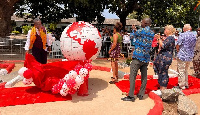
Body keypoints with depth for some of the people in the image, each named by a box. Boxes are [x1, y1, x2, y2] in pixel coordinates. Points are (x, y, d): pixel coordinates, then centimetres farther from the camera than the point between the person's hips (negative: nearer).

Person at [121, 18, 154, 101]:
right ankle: (141, 95, 18)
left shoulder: (141, 31, -9)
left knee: (132, 76, -3)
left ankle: (131, 96, -3)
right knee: (144, 77, 10)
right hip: (146, 58, 7)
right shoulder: (152, 33, 10)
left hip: (138, 57, -7)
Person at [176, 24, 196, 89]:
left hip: (182, 55, -7)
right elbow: (193, 46, 16)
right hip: (190, 56, 7)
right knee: (185, 71, 20)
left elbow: (178, 45, -11)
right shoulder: (194, 36, 9)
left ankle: (181, 86, 7)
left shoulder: (182, 35, -14)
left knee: (181, 71, 1)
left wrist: (177, 50, 9)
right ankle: (186, 84, 27)